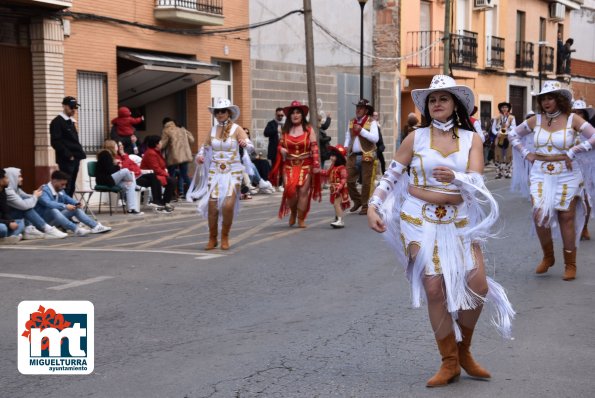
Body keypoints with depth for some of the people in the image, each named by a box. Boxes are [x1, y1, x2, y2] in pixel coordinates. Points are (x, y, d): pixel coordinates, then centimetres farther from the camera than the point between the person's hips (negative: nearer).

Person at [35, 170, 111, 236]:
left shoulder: (60, 191, 8)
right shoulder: (44, 191, -19)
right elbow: (48, 204, -37)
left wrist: (76, 204, -5)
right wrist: (65, 206, -40)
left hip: (56, 220, 8)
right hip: (44, 220, -8)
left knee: (76, 209, 1)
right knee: (53, 210, -38)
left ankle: (96, 226, -12)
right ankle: (76, 229, -50)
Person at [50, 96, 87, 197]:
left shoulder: (71, 122, 19)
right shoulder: (57, 122, -6)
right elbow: (55, 142, -14)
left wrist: (80, 153, 9)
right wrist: (68, 155, -16)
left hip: (75, 158, 8)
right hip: (66, 160, -8)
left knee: (71, 187, 9)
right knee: (65, 187, -10)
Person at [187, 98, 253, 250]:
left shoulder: (236, 129, -5)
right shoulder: (213, 130, 7)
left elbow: (251, 147, -16)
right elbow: (205, 146, 22)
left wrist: (245, 144, -39)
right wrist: (199, 156, 0)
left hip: (233, 172, -3)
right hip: (215, 172, 3)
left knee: (228, 205, -15)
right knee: (212, 206, -4)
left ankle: (225, 237, 7)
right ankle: (212, 239, 16)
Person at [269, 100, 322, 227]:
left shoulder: (309, 129, 1)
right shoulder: (285, 130, 8)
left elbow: (314, 147, -2)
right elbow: (280, 145, 19)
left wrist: (316, 165, -9)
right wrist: (281, 150, -6)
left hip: (305, 166, -1)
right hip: (289, 166, 1)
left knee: (303, 191, -6)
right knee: (290, 190, -11)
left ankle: (301, 219, 6)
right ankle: (293, 212, 18)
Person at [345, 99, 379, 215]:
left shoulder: (371, 122, -6)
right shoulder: (352, 122, 12)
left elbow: (375, 138, -17)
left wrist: (361, 130, -20)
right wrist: (346, 147, 9)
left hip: (366, 156, -5)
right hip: (353, 156, 5)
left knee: (366, 182, 0)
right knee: (349, 180, 5)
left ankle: (365, 206, 11)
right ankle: (357, 201, 25)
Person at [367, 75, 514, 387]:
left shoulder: (471, 139, 3)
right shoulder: (416, 138, 0)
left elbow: (476, 184, -9)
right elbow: (390, 176, 0)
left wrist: (454, 177, -28)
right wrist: (373, 207, -11)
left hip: (459, 222, 2)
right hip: (420, 222, -1)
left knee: (478, 285, -7)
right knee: (435, 289, -7)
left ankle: (463, 351, 18)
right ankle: (449, 363, 8)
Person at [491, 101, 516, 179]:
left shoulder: (512, 118, 7)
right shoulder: (497, 118, 12)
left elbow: (514, 127, -2)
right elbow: (493, 128, 7)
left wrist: (508, 126, -20)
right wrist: (497, 133, -12)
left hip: (508, 138, -2)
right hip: (499, 138, 2)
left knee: (508, 156, -3)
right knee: (498, 156, 0)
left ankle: (508, 173, 0)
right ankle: (499, 173, 4)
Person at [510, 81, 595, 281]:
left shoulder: (572, 119, -6)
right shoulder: (536, 120, 3)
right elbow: (514, 134, 16)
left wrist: (572, 152, -14)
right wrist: (526, 153, 5)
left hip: (566, 175, -2)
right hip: (540, 173, 2)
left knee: (566, 218, 3)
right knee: (540, 215, -8)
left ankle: (570, 264, 16)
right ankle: (547, 257, 17)